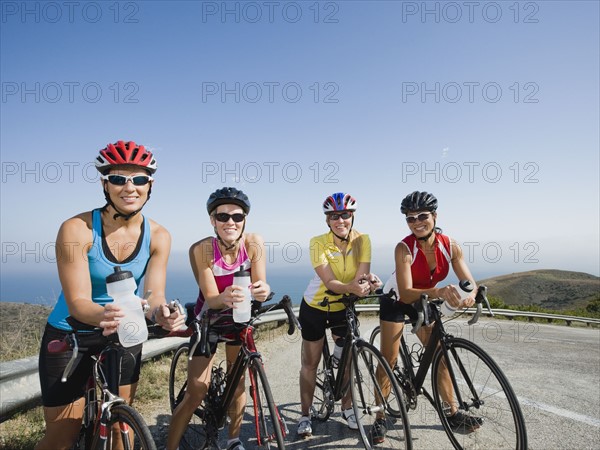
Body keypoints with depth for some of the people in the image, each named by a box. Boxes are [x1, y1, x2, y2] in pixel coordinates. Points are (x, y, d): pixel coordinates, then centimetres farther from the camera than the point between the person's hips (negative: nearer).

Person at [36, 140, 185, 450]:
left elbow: (154, 295, -17)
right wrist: (104, 315, -46)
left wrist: (160, 313, -40)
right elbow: (77, 302, -24)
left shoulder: (158, 236, -13)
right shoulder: (77, 229, -22)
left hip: (124, 335, 3)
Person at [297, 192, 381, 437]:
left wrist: (368, 279, -46)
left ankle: (347, 408, 34)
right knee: (310, 363, 8)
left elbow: (361, 275, -23)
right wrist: (352, 287, -49)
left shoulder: (362, 240, -17)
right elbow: (330, 282, -30)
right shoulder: (318, 242, -24)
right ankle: (305, 414, 27)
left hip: (343, 306, 2)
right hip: (315, 307, -2)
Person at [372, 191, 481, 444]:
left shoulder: (450, 246, -19)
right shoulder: (404, 248, -32)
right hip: (396, 300, -4)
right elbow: (405, 294, -37)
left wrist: (469, 296, -42)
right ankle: (379, 419, 6)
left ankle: (453, 413, 24)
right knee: (389, 360, -6)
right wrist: (438, 292, -54)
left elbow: (470, 283, -18)